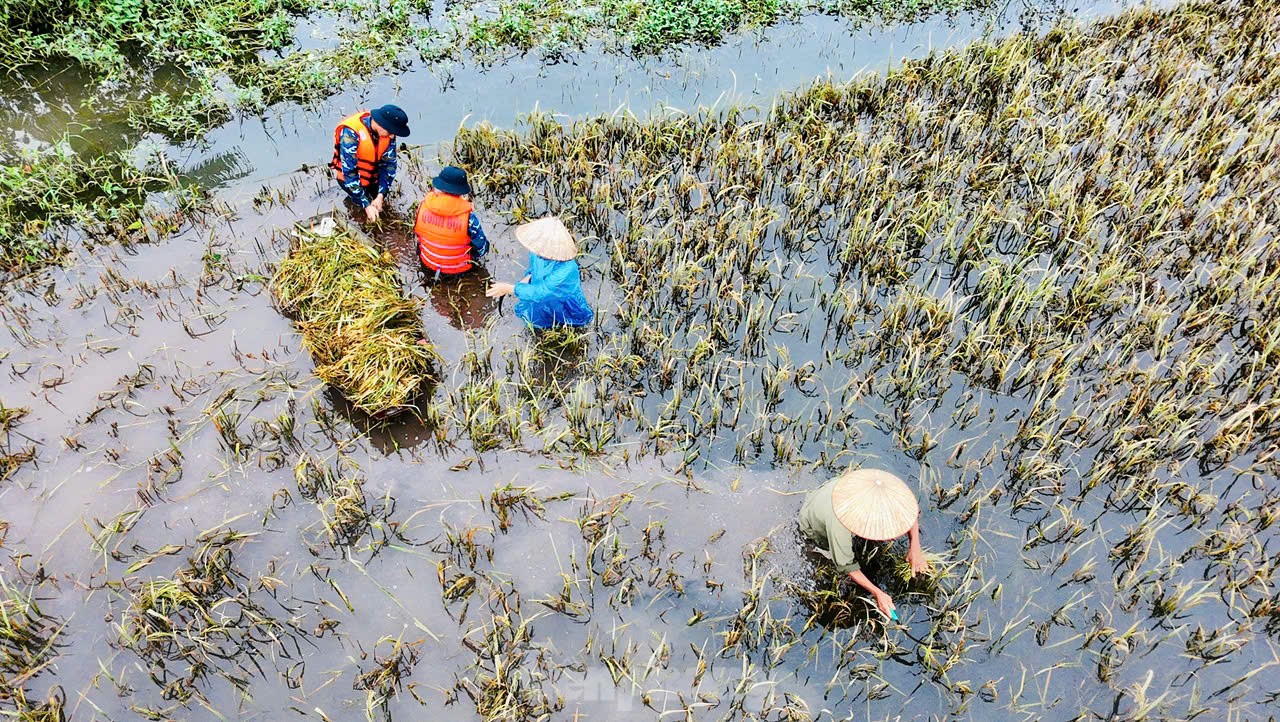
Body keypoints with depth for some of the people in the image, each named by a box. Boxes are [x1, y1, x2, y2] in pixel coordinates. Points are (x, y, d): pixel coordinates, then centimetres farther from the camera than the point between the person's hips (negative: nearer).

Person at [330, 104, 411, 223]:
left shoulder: (387, 131, -17)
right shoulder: (351, 133, -33)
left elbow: (389, 163, -10)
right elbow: (349, 172, -30)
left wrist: (381, 195, -20)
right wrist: (366, 205, -31)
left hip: (372, 177, 5)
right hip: (348, 176, -4)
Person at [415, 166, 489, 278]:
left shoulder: (423, 206, -22)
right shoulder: (468, 218, -33)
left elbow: (417, 233, -2)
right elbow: (482, 248, -19)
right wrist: (473, 257, 6)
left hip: (427, 262, 4)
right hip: (457, 269, -3)